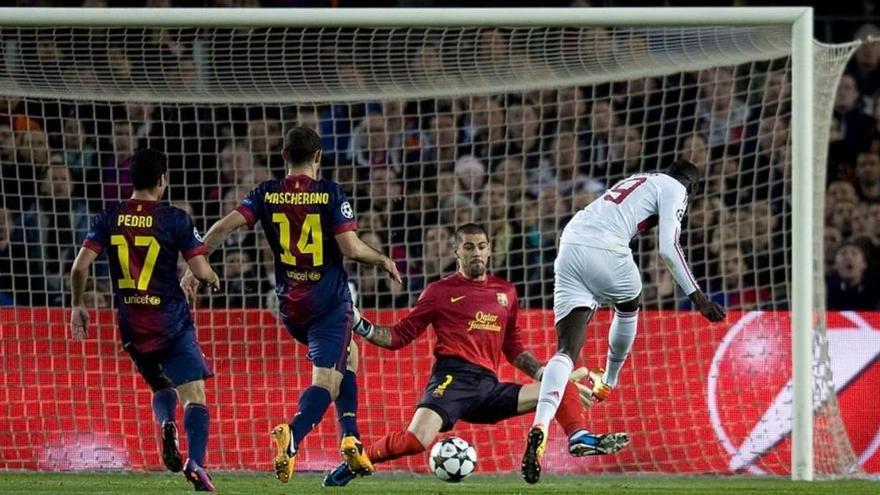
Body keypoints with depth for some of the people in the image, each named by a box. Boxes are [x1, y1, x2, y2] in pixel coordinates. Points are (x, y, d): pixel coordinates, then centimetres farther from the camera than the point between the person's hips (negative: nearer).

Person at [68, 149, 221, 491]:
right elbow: (201, 271, -10)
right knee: (194, 395, -5)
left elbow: (80, 266, -3)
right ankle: (196, 462, -25)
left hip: (132, 327, 4)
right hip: (172, 321, -4)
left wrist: (78, 305, 10)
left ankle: (165, 423, -8)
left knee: (161, 386, 25)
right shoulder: (175, 219, -8)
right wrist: (213, 279, 13)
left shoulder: (109, 218, 1)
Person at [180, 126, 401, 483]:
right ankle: (293, 436, -37)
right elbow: (351, 248, -15)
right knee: (326, 382, -8)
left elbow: (224, 226, -8)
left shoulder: (267, 194, 1)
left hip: (290, 305, 5)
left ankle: (350, 438, 19)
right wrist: (384, 261, 4)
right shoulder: (331, 193, -9)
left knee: (347, 354, 29)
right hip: (329, 302, -5)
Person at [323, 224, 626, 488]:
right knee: (416, 440, -30)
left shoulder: (505, 292, 21)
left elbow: (514, 350, 29)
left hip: (488, 388, 5)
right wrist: (359, 325, -6)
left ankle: (580, 440, -23)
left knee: (562, 388, 0)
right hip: (454, 377, -5)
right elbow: (399, 336, 9)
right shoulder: (440, 291, 7)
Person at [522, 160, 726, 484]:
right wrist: (696, 296, 0)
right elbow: (668, 247, -2)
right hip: (604, 250, -6)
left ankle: (540, 426, -29)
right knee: (628, 305, 31)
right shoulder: (674, 190, 10)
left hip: (569, 245, 6)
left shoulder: (637, 181, 34)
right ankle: (608, 384, 45)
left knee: (566, 349, -6)